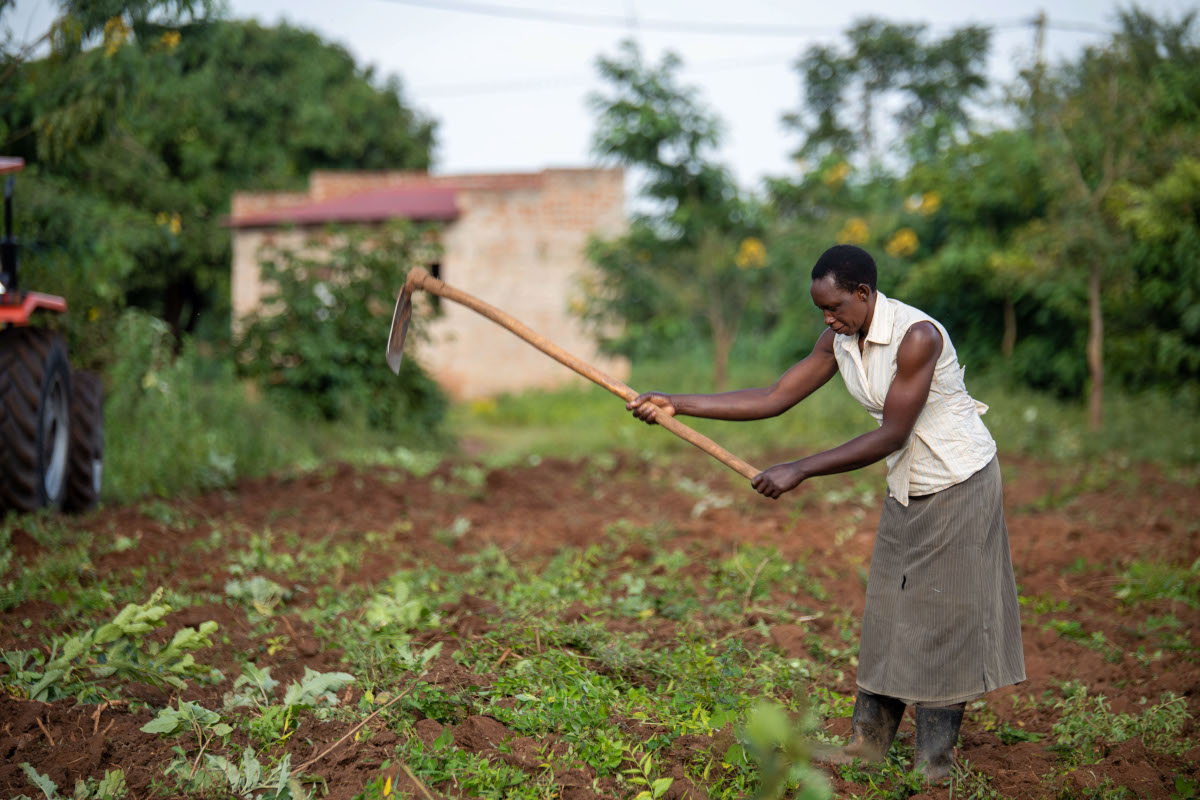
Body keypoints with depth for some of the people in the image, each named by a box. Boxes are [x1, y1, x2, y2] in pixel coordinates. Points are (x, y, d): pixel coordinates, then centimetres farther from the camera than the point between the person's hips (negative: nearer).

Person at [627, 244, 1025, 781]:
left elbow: (890, 436, -26)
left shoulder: (917, 336, -26)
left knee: (943, 616, -2)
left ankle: (935, 759, 7)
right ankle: (871, 740, 17)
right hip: (907, 491, 7)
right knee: (888, 613, 8)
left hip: (959, 483, -7)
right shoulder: (839, 341, -2)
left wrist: (800, 471, -27)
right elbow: (774, 400, 0)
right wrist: (677, 405, -7)